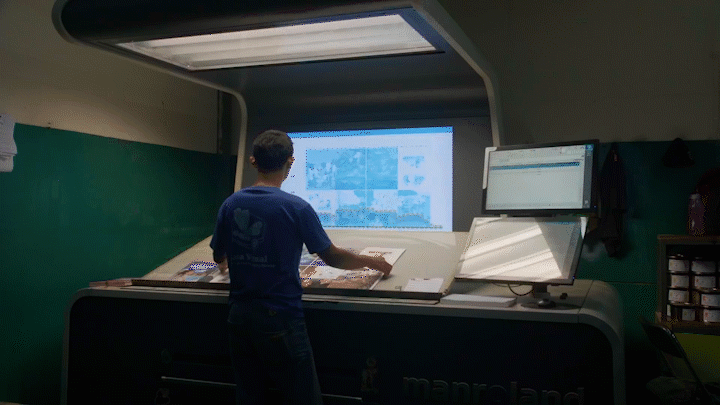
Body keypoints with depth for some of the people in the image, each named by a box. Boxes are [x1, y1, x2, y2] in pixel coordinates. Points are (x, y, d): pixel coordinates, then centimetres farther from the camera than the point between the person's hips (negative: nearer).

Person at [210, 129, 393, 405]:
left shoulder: (230, 204, 0)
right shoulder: (296, 208, -14)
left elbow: (219, 257, 13)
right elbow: (332, 257, -8)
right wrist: (373, 263, 9)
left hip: (239, 317, 6)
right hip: (279, 319, -5)